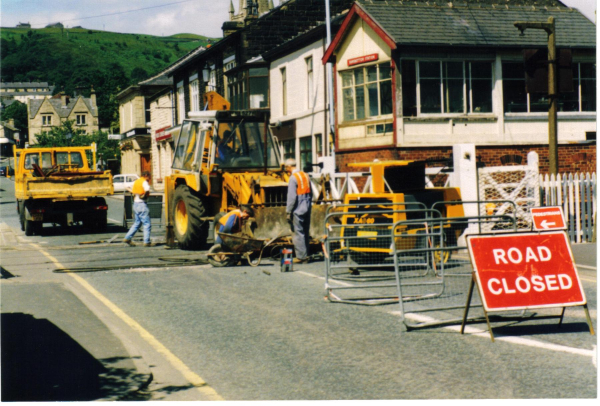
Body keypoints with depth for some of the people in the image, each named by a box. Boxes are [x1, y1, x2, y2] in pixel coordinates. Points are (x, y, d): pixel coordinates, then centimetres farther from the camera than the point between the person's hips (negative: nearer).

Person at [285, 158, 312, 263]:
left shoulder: (293, 178, -12)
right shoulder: (305, 175, 12)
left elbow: (292, 197, -17)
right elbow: (310, 193, 17)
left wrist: (288, 211, -12)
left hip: (298, 210, -8)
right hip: (307, 209, 8)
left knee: (298, 233, -4)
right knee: (305, 233, 12)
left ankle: (301, 256, -4)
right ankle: (305, 255, 16)